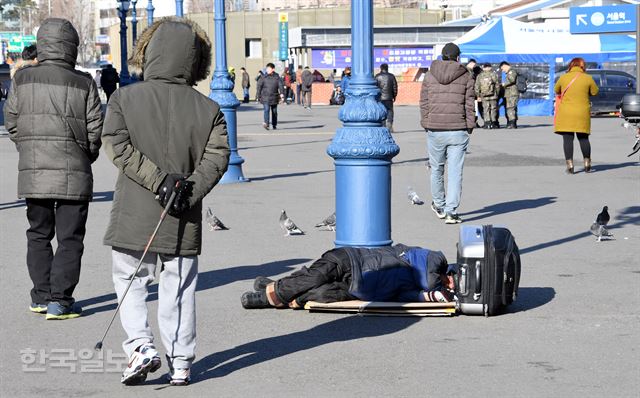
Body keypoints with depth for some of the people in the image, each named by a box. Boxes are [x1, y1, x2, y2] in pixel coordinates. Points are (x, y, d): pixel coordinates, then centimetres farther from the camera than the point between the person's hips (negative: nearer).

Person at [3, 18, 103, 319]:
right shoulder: (84, 83, -6)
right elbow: (94, 130, -3)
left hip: (32, 172, 3)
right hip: (73, 173, -3)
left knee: (38, 234, 17)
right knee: (70, 238, 3)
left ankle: (41, 296, 19)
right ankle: (60, 300, -1)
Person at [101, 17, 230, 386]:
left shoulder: (124, 98, -3)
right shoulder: (208, 109, 0)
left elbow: (118, 146, -13)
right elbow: (217, 157, -10)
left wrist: (159, 180, -14)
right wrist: (189, 191, -11)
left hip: (133, 216, -1)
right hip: (185, 219, 1)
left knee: (130, 283, 13)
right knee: (179, 290, 11)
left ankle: (141, 345, -5)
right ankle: (181, 363, 14)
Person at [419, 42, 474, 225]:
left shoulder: (430, 74, 5)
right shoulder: (466, 76, 0)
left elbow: (424, 103, 6)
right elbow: (469, 104, 0)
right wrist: (470, 126, 8)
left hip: (435, 129, 2)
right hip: (458, 130, -2)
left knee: (436, 168, 16)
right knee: (455, 171, 0)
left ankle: (439, 206, 30)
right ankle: (451, 211, -5)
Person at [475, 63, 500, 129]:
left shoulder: (479, 76, 3)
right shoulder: (493, 75, -2)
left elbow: (476, 87, 3)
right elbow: (497, 86, -1)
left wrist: (478, 96, 12)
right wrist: (497, 93, 11)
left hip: (484, 97, 1)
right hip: (493, 96, -1)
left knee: (486, 109, 6)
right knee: (493, 109, 7)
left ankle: (487, 123, -2)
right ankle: (493, 123, 6)